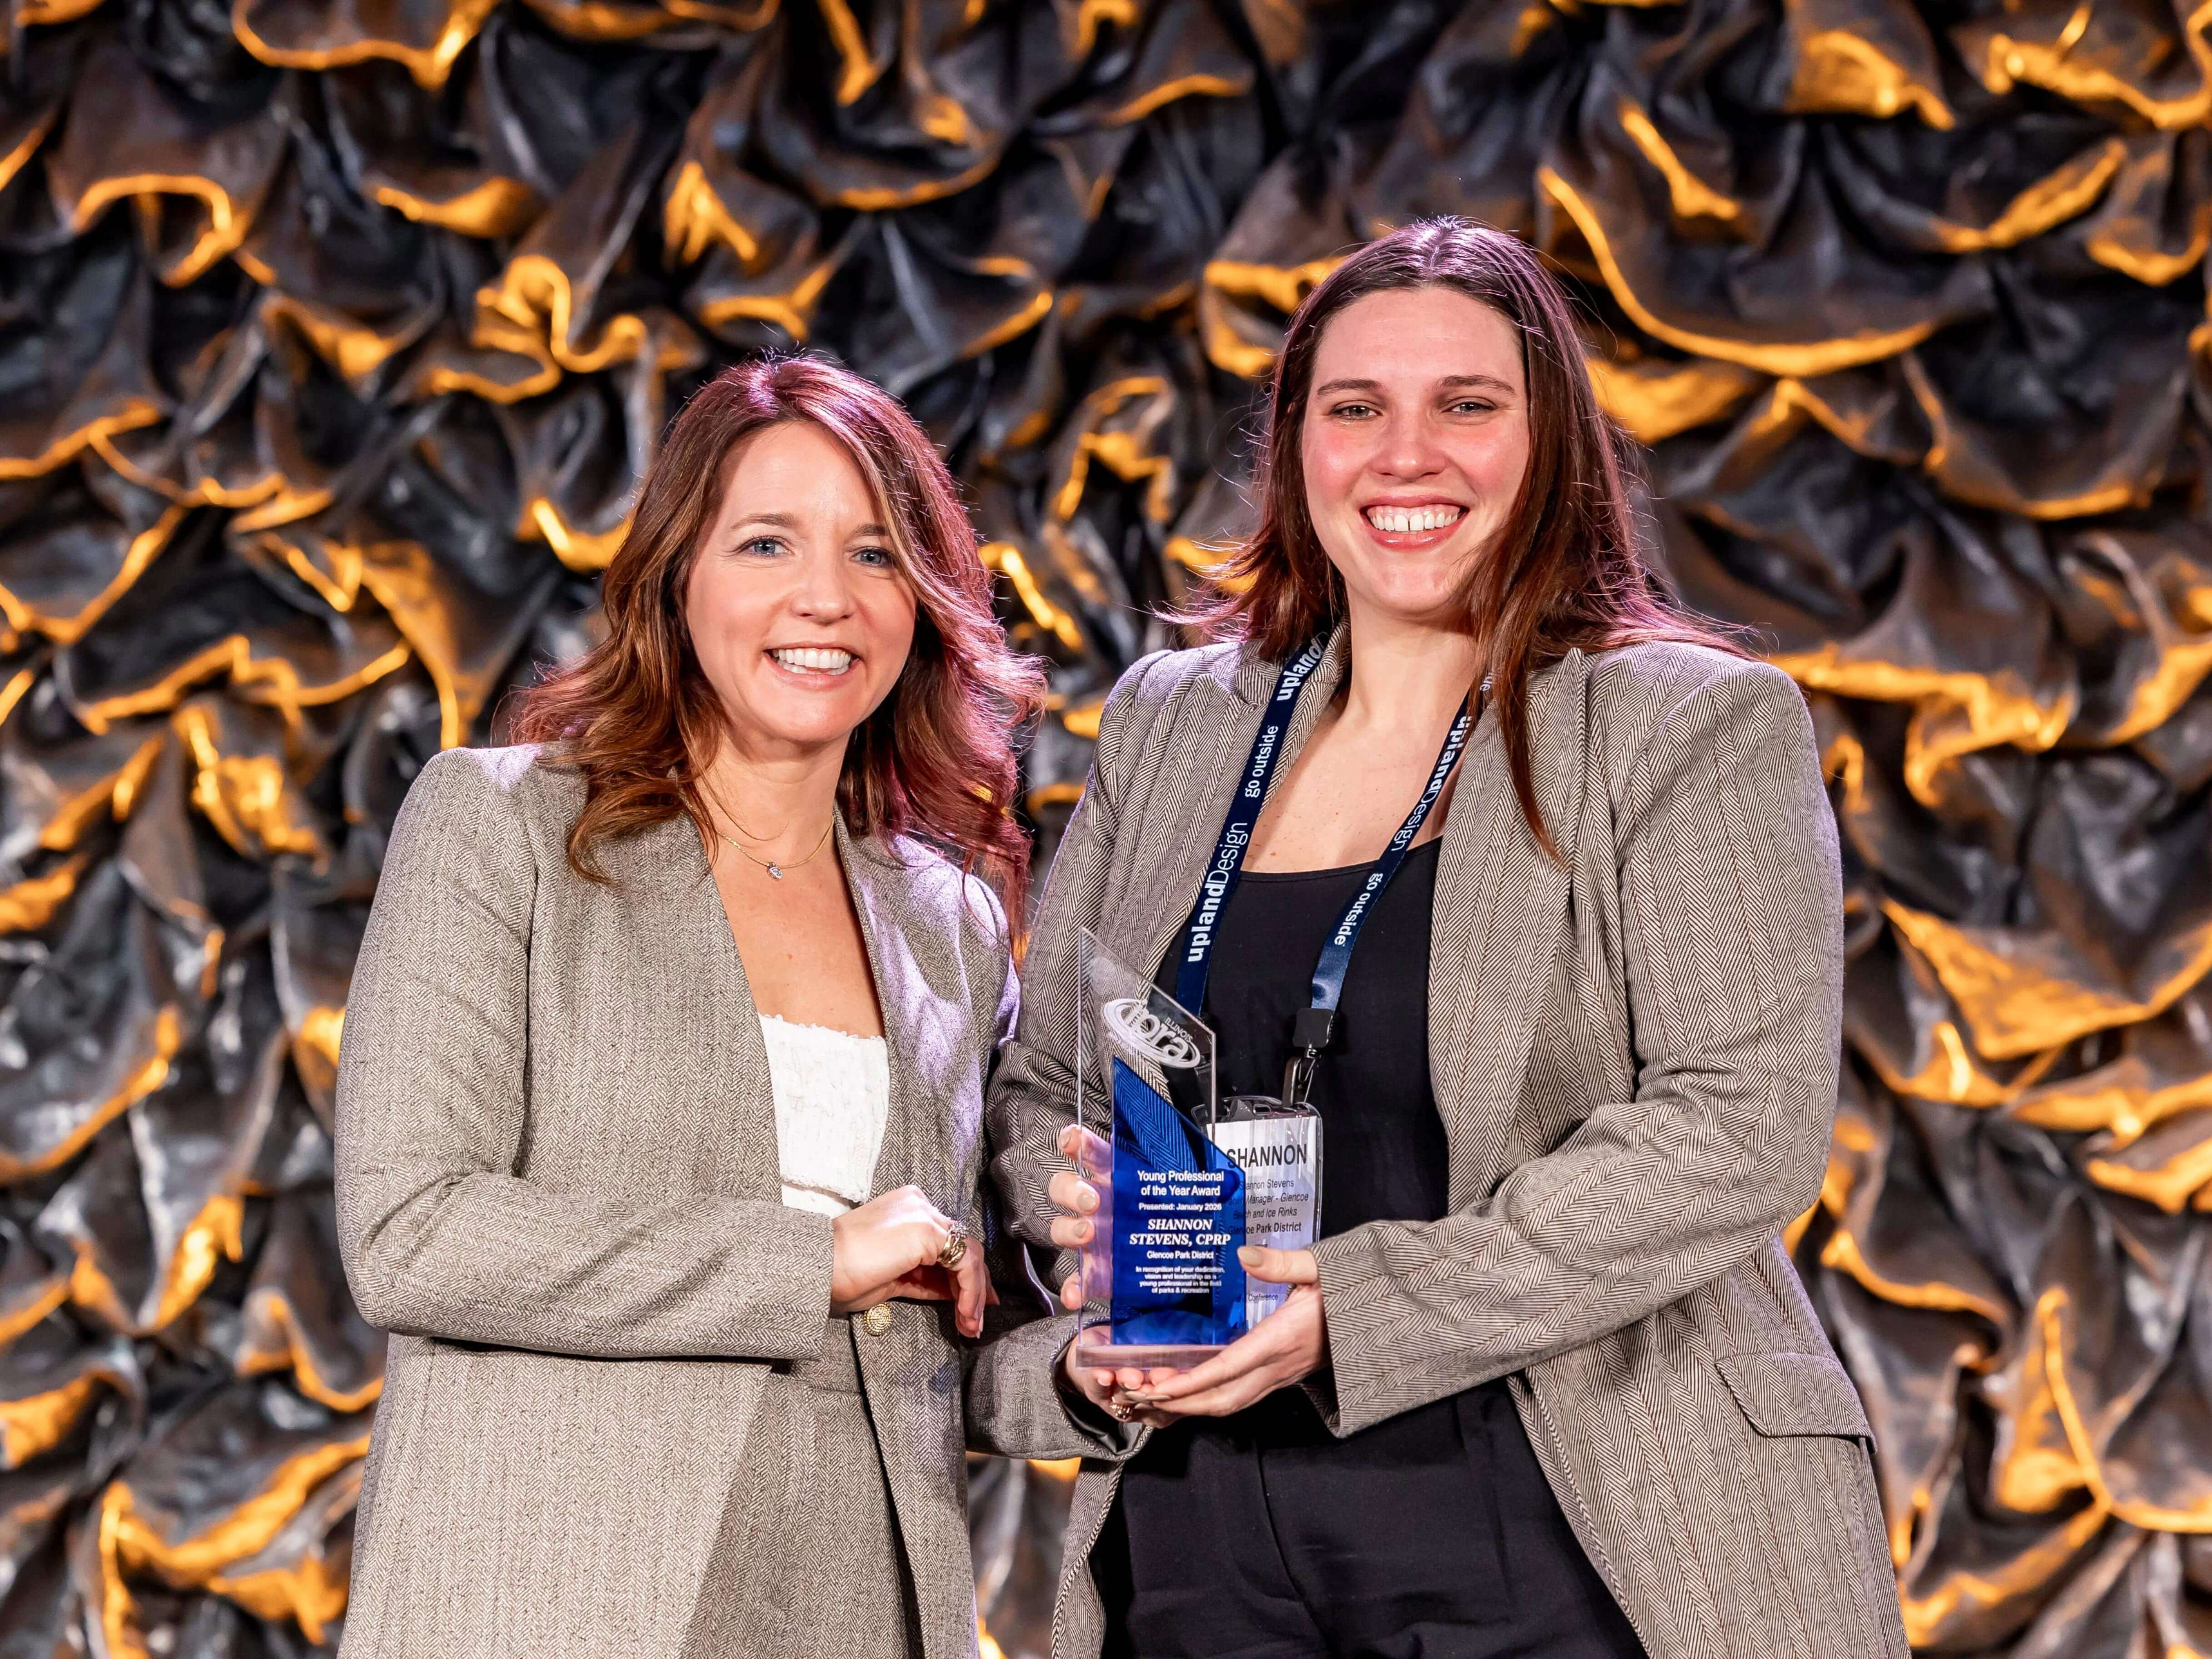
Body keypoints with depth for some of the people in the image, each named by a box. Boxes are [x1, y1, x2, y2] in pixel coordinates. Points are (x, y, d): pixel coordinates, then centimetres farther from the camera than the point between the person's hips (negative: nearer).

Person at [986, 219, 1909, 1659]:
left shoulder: (1700, 732, -3)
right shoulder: (1169, 725, 11)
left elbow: (1743, 1129, -14)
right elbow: (1032, 1087, 17)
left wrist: (1358, 1312, -20)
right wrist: (1089, 1209, -8)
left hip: (1563, 1543, -4)